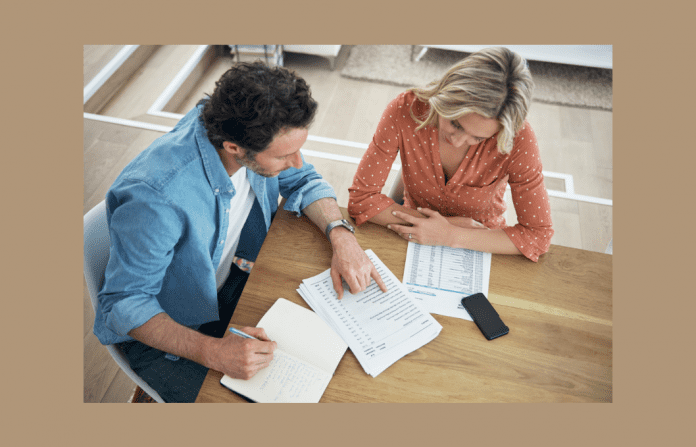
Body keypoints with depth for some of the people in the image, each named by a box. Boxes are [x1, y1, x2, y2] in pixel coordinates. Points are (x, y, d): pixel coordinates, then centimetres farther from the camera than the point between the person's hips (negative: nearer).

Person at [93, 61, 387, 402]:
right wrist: (211, 351, -37)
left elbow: (303, 181, -3)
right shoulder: (155, 199, -37)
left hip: (235, 281, 6)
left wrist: (341, 234, -19)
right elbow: (124, 303, -26)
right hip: (164, 329, -5)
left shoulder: (255, 134, -19)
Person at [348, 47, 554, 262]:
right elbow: (361, 198, -18)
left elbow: (539, 235, -16)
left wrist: (450, 236, -24)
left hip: (481, 246, 0)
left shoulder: (518, 139, -22)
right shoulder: (405, 110, -21)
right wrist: (453, 222, -19)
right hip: (414, 237, 0)